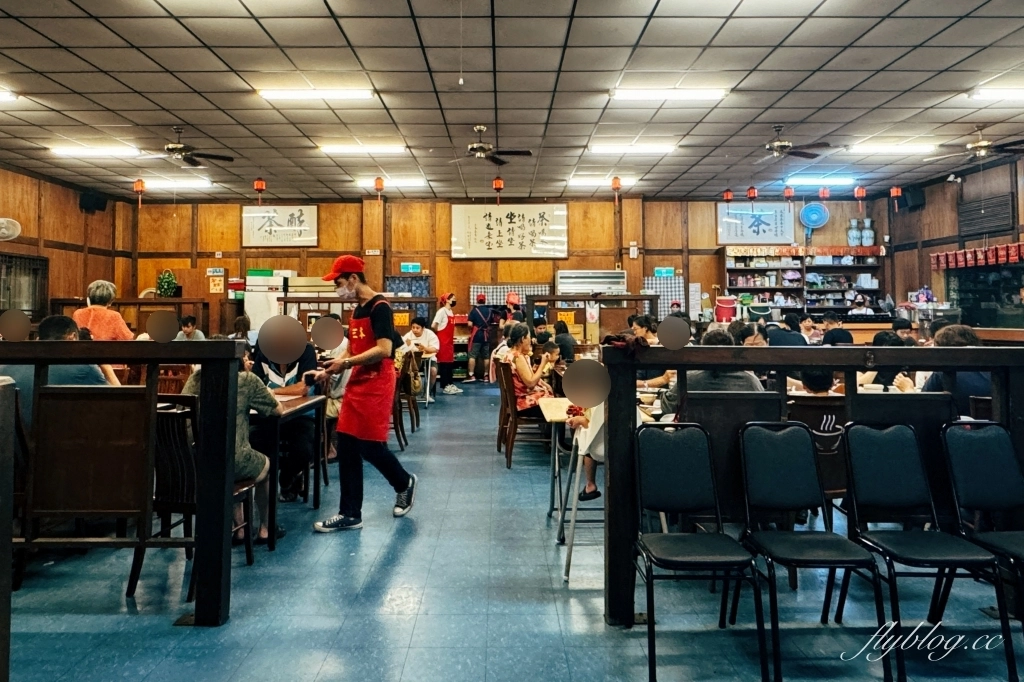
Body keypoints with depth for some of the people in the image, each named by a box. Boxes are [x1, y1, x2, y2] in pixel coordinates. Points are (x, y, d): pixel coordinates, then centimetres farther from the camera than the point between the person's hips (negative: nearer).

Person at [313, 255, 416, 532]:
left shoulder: (380, 307, -13)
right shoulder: (356, 311, 15)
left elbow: (384, 350, -22)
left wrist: (347, 363, -20)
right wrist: (331, 368, 6)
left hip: (376, 387, -9)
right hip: (356, 385, 9)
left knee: (371, 447, -2)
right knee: (347, 448, 5)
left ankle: (404, 483, 27)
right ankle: (350, 514, 13)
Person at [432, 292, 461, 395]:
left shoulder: (451, 311, 13)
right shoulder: (442, 311, -13)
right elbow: (433, 326, -17)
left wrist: (451, 337, 12)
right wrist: (439, 333, -2)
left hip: (449, 340, 8)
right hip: (443, 341, -8)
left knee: (450, 362, 11)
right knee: (444, 363, -5)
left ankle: (450, 384, 17)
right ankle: (444, 386, -1)